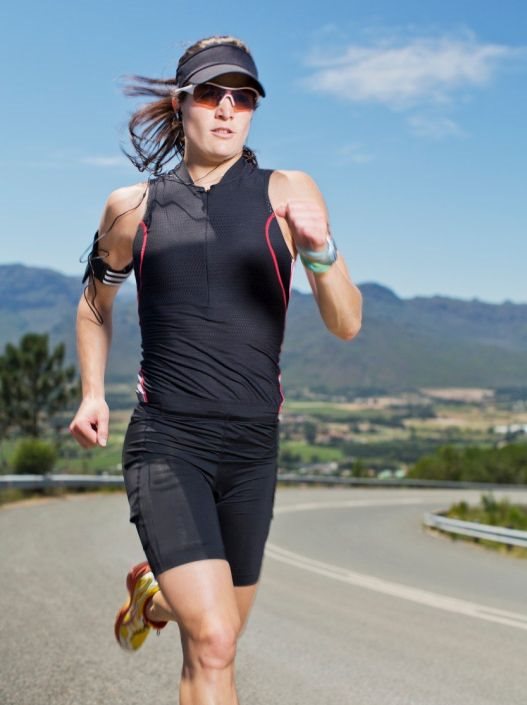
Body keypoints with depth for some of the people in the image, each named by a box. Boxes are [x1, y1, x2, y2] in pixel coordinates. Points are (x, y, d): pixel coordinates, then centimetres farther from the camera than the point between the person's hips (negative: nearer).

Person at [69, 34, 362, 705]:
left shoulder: (287, 194, 1)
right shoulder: (133, 207, 4)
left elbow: (346, 324, -5)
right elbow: (95, 304, 22)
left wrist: (319, 252, -24)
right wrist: (92, 392, 7)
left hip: (252, 449, 2)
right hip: (165, 444, -2)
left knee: (216, 637, 20)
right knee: (212, 643, -20)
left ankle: (154, 595, 52)